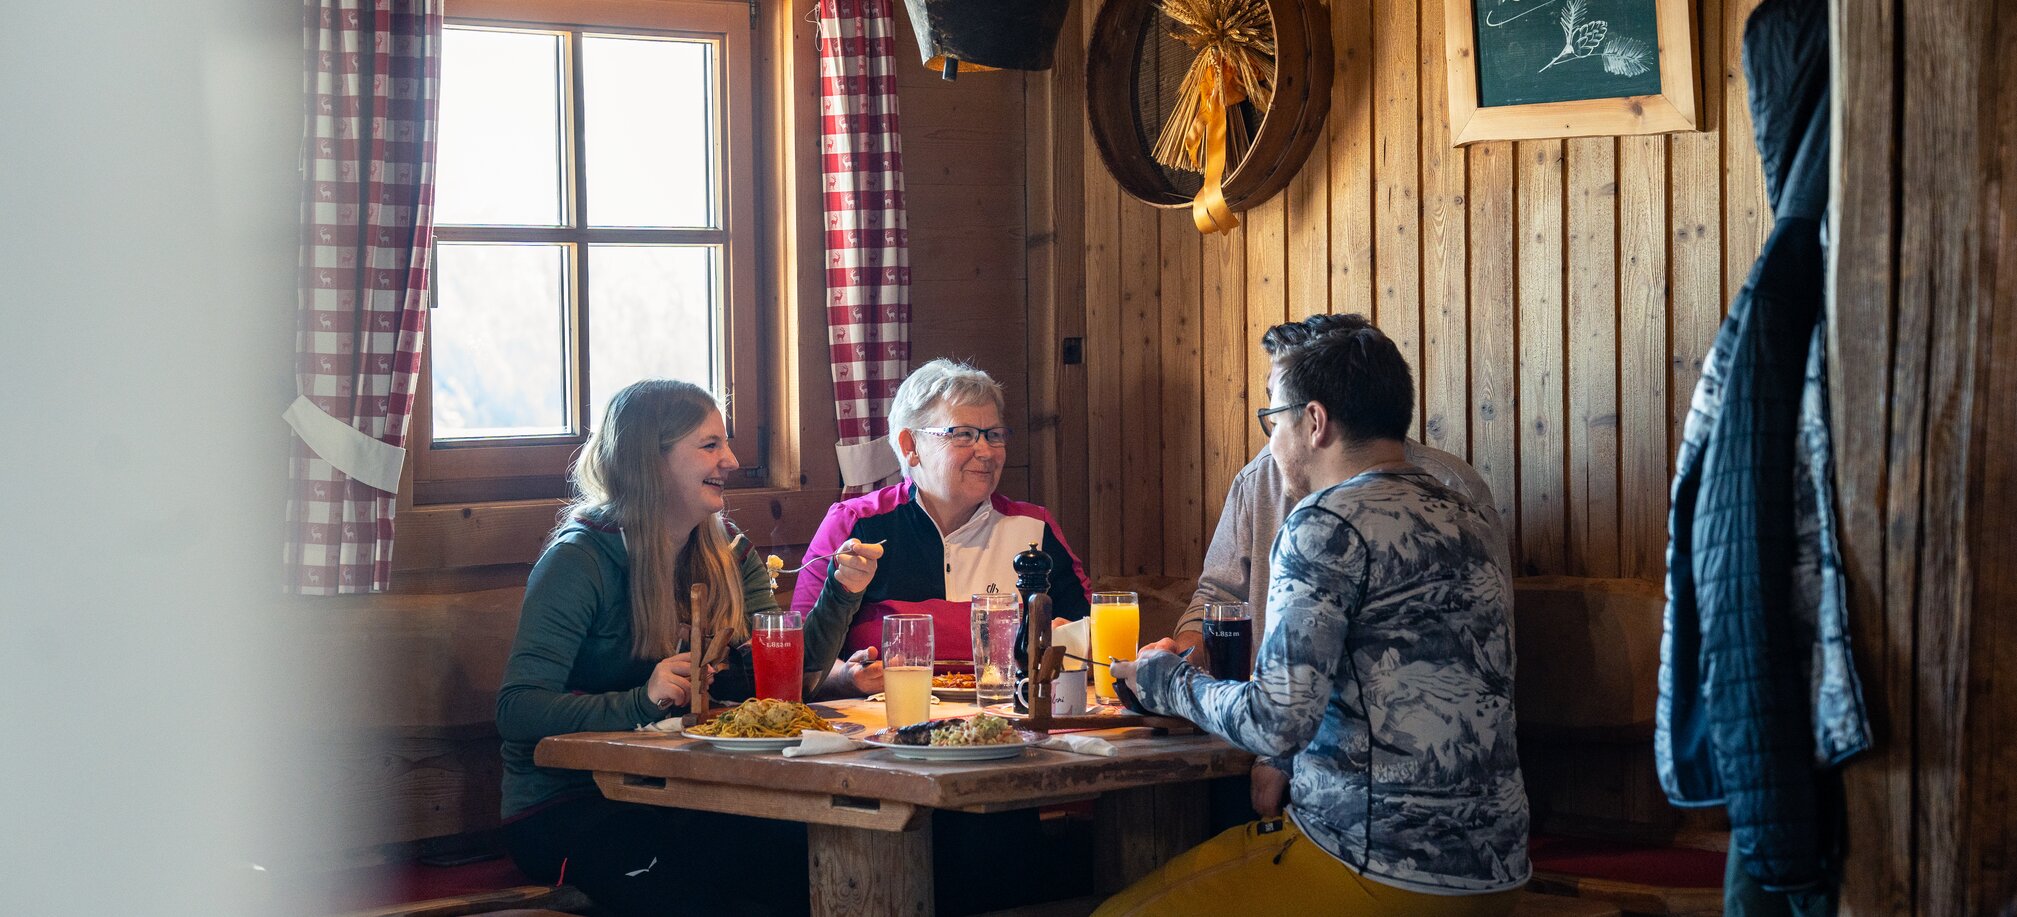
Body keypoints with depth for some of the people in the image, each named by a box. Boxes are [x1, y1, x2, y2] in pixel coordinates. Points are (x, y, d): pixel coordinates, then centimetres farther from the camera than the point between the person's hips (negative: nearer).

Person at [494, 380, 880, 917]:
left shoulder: (728, 555, 12)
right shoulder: (580, 561, -10)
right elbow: (516, 710, -19)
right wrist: (641, 702, -31)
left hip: (684, 793, 6)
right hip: (566, 807, -6)